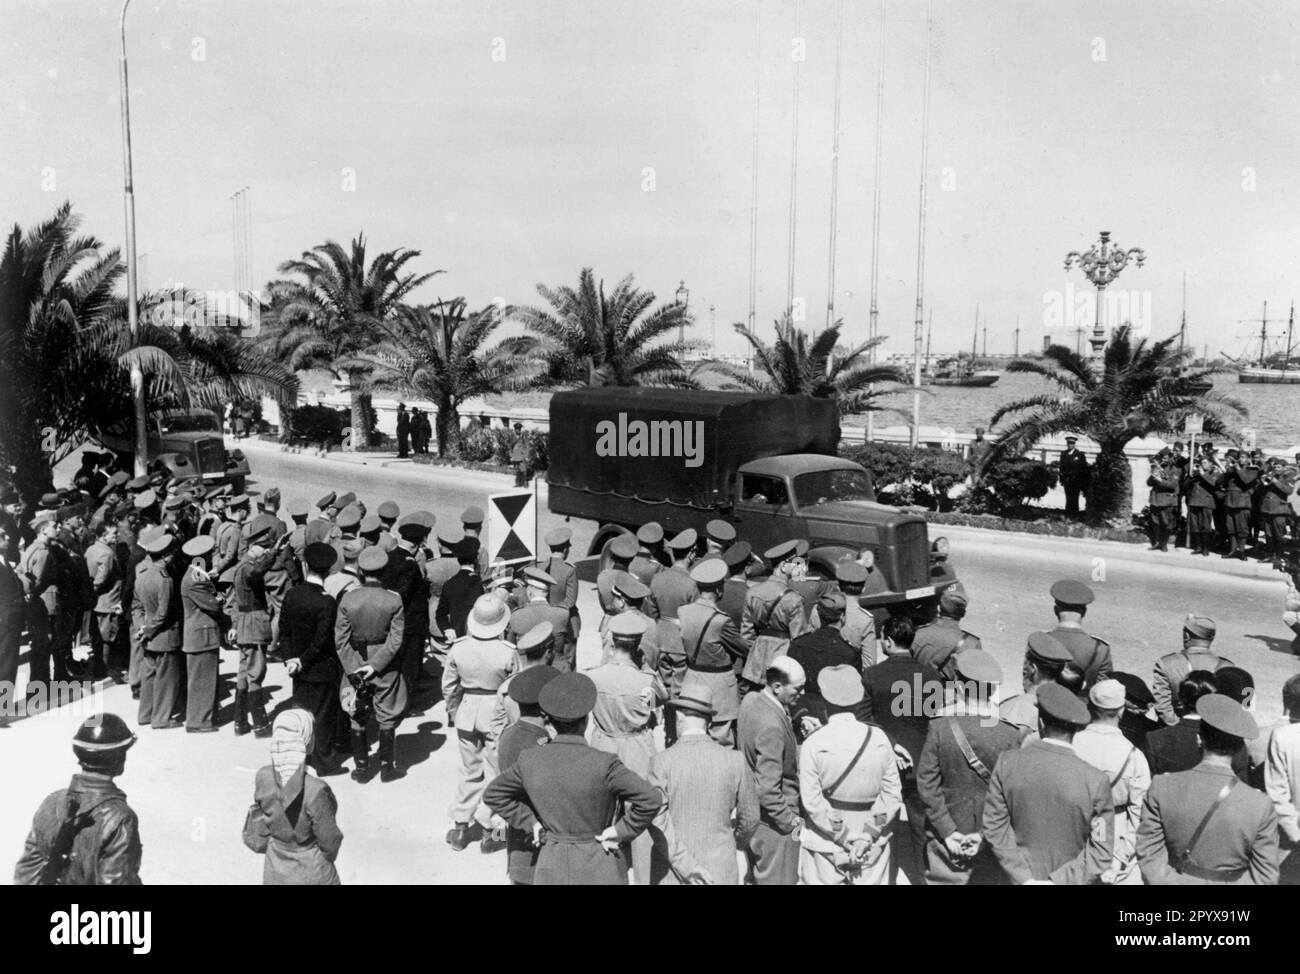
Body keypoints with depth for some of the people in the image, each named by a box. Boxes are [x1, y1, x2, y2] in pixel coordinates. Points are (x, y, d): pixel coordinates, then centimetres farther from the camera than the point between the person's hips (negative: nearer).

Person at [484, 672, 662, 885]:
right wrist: (622, 832, -13)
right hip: (598, 872, -3)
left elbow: (493, 795, 7)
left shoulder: (529, 761, -8)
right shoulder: (603, 764, -21)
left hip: (551, 869, 3)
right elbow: (650, 800, -26)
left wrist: (530, 823, 7)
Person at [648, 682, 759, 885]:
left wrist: (684, 864, -15)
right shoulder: (734, 760, -3)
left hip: (672, 875, -1)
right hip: (720, 873, 2)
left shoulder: (662, 762, -10)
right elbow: (750, 817, 6)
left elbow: (658, 820, -18)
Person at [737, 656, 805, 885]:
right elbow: (767, 790, -30)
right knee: (779, 879, 7)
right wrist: (792, 822, -17)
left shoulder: (751, 700, -4)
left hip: (752, 813, 9)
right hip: (774, 823, -9)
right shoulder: (772, 726, -31)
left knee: (758, 876, 24)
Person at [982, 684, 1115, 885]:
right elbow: (1101, 853, -16)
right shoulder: (1095, 781, -20)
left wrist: (1024, 877, -9)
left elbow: (995, 827, -10)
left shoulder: (1007, 764, -15)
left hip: (1022, 875, 2)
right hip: (1071, 879, -1)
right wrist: (1059, 881, -13)